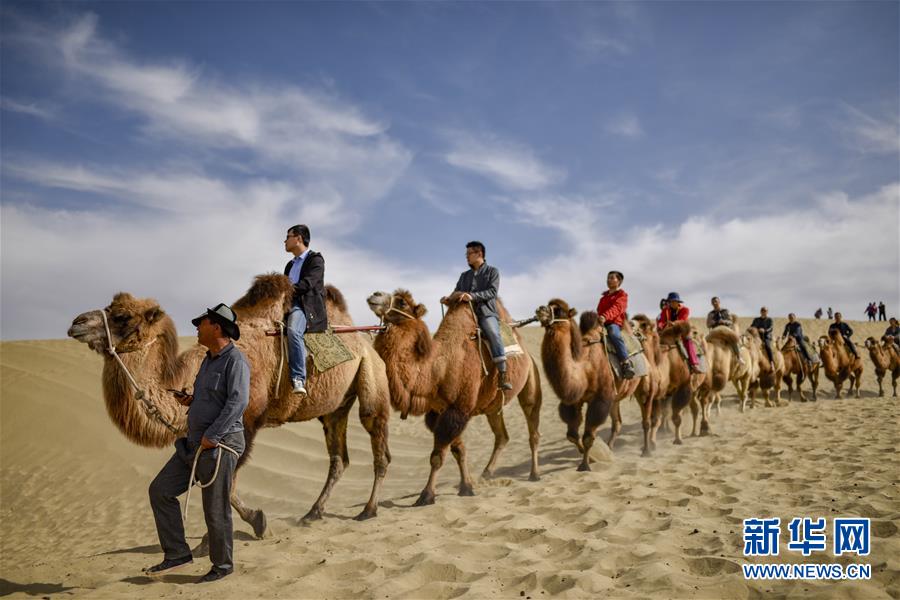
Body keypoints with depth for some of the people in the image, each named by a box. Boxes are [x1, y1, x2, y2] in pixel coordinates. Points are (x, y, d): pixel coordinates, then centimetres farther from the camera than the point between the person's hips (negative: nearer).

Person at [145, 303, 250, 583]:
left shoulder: (235, 360, -14)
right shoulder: (209, 360, 15)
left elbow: (238, 402, -25)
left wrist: (211, 436, -25)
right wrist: (191, 401, 8)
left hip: (219, 446, -9)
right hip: (196, 444, 9)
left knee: (216, 510, 1)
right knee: (160, 490, 6)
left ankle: (222, 565, 21)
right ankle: (177, 553, 14)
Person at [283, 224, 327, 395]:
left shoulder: (315, 259, 4)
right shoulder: (290, 265, 29)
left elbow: (307, 284, -11)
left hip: (305, 306, -8)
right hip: (288, 306, 9)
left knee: (293, 330, -36)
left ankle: (298, 379, -38)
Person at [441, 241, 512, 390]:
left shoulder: (492, 271, 9)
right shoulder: (464, 276, 25)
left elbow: (492, 292, -7)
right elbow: (456, 294, 17)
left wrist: (472, 296, -22)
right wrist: (448, 299, -8)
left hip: (486, 312, -5)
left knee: (493, 334, -32)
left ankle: (503, 375, -37)